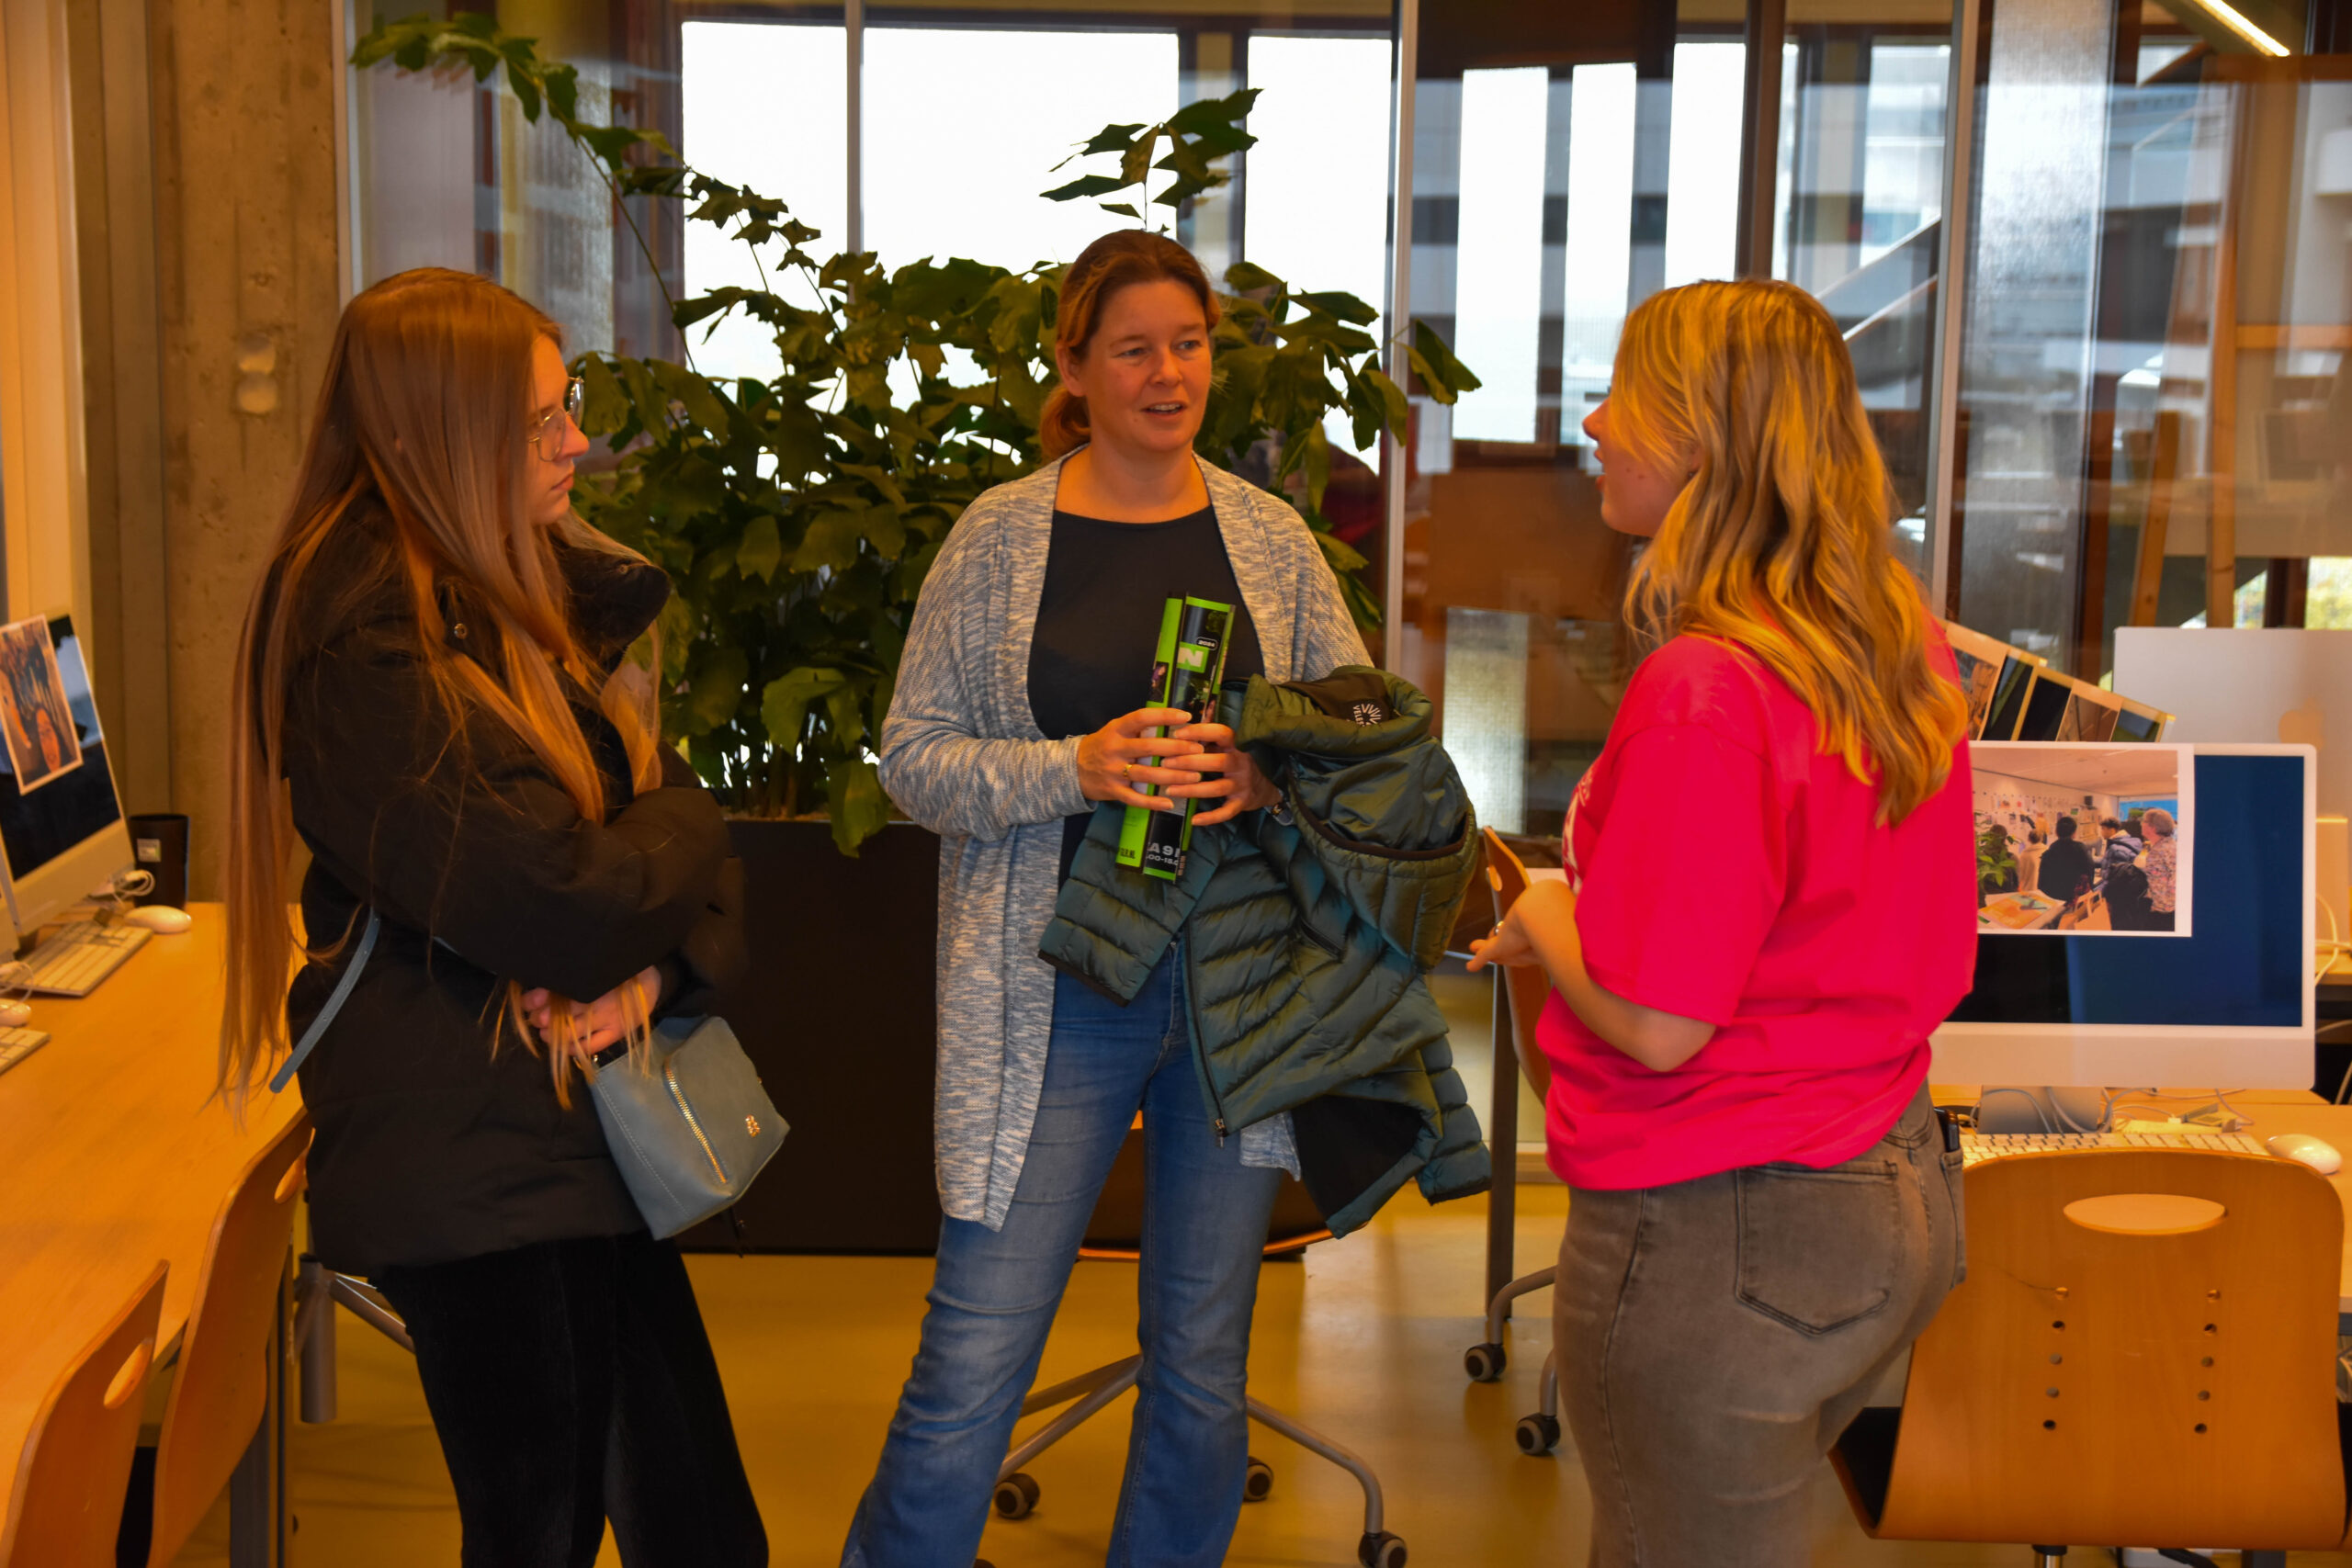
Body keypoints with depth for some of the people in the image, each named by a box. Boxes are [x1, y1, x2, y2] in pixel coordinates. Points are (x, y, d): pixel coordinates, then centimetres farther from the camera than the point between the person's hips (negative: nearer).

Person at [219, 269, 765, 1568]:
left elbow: (683, 814, 7)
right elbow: (567, 904, -25)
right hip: (470, 1159, -8)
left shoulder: (523, 588, 10)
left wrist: (667, 961, -14)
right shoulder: (371, 645, -19)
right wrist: (677, 828, -4)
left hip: (581, 1137, 9)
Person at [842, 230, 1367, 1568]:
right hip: (1055, 992, -2)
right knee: (973, 1366, -3)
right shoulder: (1001, 537, 0)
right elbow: (914, 755, -1)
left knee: (1204, 1365, 13)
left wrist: (1268, 774, -12)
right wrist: (1074, 770, -17)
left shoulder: (1271, 538, 6)